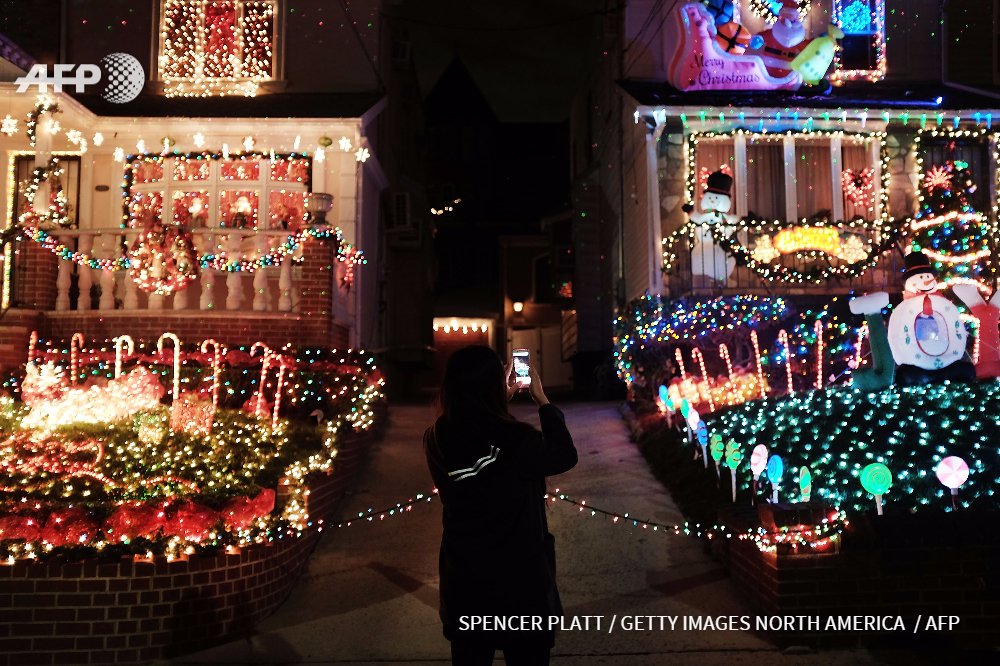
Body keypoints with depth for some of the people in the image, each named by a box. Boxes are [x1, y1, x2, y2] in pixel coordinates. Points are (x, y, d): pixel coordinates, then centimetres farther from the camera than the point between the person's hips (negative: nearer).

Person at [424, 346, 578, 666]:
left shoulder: (437, 440, -12)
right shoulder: (516, 441, -26)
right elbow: (565, 455, -5)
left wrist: (503, 396, 13)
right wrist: (542, 400, 3)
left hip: (462, 585, 4)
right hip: (520, 584, -4)